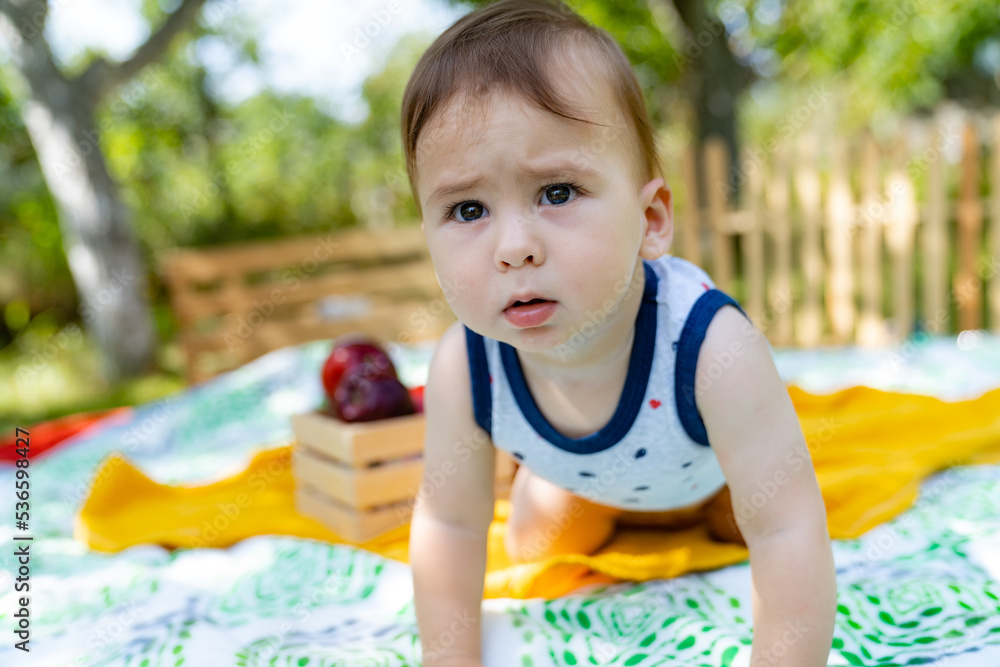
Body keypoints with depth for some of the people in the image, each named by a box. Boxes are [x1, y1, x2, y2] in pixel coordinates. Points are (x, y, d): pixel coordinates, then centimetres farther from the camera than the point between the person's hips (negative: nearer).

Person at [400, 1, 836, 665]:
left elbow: (787, 533, -42)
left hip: (715, 464, -2)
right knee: (533, 547, 18)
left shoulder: (713, 349, -48)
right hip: (583, 477, 2)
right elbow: (449, 522, -22)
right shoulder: (463, 371, -37)